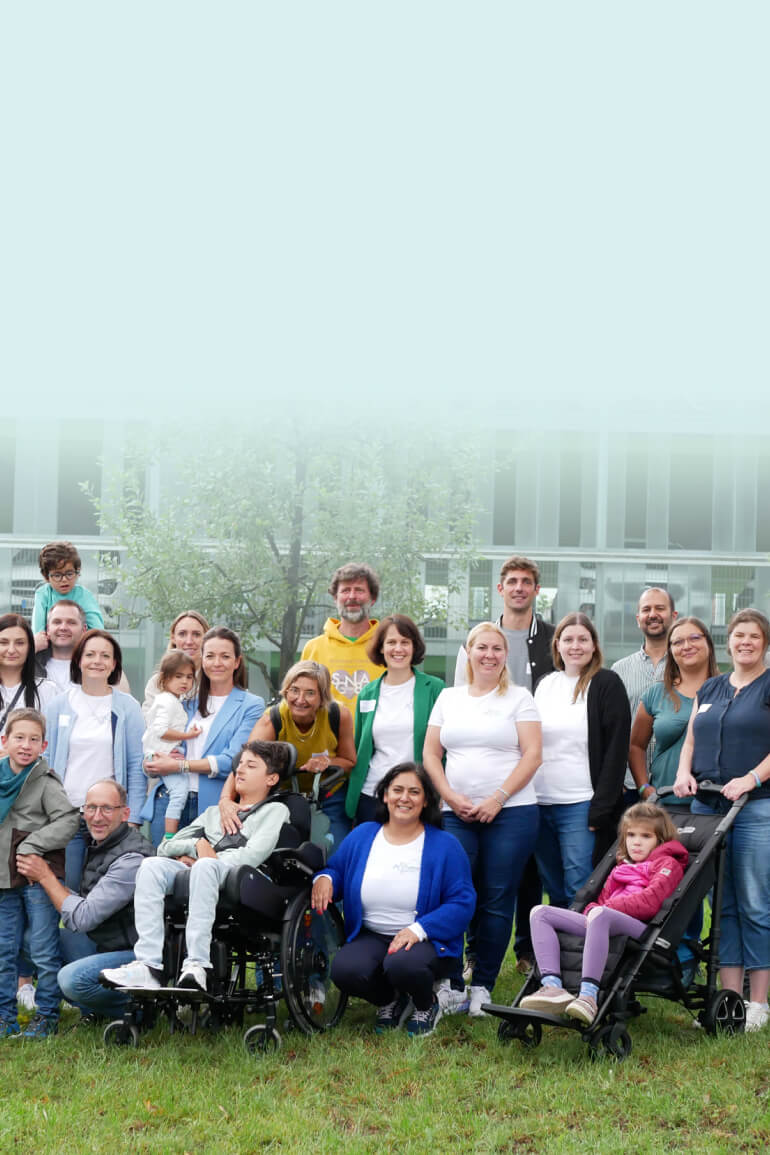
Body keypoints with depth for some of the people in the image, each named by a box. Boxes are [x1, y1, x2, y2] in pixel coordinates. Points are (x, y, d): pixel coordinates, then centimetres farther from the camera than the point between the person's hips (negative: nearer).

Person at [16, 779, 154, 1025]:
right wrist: (42, 877, -6)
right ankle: (94, 1012, 11)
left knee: (73, 979, -29)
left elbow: (83, 918, -24)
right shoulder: (96, 845, 6)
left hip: (134, 953, -9)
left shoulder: (132, 860, -23)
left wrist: (46, 876, -15)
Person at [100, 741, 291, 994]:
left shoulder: (275, 811, 19)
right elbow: (166, 848, 26)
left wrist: (207, 859, -3)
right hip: (191, 874, 5)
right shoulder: (214, 812, 36)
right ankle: (149, 965, -38)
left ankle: (197, 965, -46)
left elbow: (253, 855, -1)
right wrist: (198, 845, 6)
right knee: (152, 865, -26)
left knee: (205, 867, -38)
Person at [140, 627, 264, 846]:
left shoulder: (252, 705, 2)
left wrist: (180, 765, -11)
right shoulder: (188, 702, 18)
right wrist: (156, 762, -5)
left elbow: (233, 761, -9)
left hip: (213, 806, -4)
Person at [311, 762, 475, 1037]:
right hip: (370, 938, 3)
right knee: (344, 970, -29)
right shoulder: (362, 835, 8)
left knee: (402, 965, -37)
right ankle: (390, 1002, 7)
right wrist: (324, 878, -9)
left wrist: (419, 929, -21)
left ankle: (427, 1004, 2)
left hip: (425, 941, -3)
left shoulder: (444, 845, -2)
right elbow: (336, 869, 17)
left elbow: (462, 903, -8)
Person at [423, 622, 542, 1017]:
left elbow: (532, 755, -2)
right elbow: (430, 753, 12)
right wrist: (451, 797, -3)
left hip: (510, 812, -2)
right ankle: (451, 984, -1)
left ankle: (482, 987, 6)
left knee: (496, 903, -2)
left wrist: (497, 799, -11)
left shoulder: (519, 698, 5)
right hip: (456, 813, 2)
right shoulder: (448, 698, 15)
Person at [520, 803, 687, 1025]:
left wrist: (606, 907, -4)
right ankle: (552, 986, -31)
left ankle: (588, 996, -54)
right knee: (540, 913, -7)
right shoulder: (621, 867, 36)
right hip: (603, 923, 8)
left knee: (600, 915, -41)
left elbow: (650, 903, -5)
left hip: (640, 928, -8)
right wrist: (592, 909, 2)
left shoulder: (667, 865, 13)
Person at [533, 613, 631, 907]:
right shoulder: (544, 685, 14)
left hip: (582, 805, -5)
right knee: (554, 892, 9)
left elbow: (616, 750, -7)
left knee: (579, 894, -9)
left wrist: (601, 810, -14)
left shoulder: (607, 685, -2)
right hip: (540, 803, 5)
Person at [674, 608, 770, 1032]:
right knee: (723, 904, 6)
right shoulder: (709, 689, 19)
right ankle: (729, 995, 11)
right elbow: (691, 740, 18)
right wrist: (684, 772, 0)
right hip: (707, 806, 5)